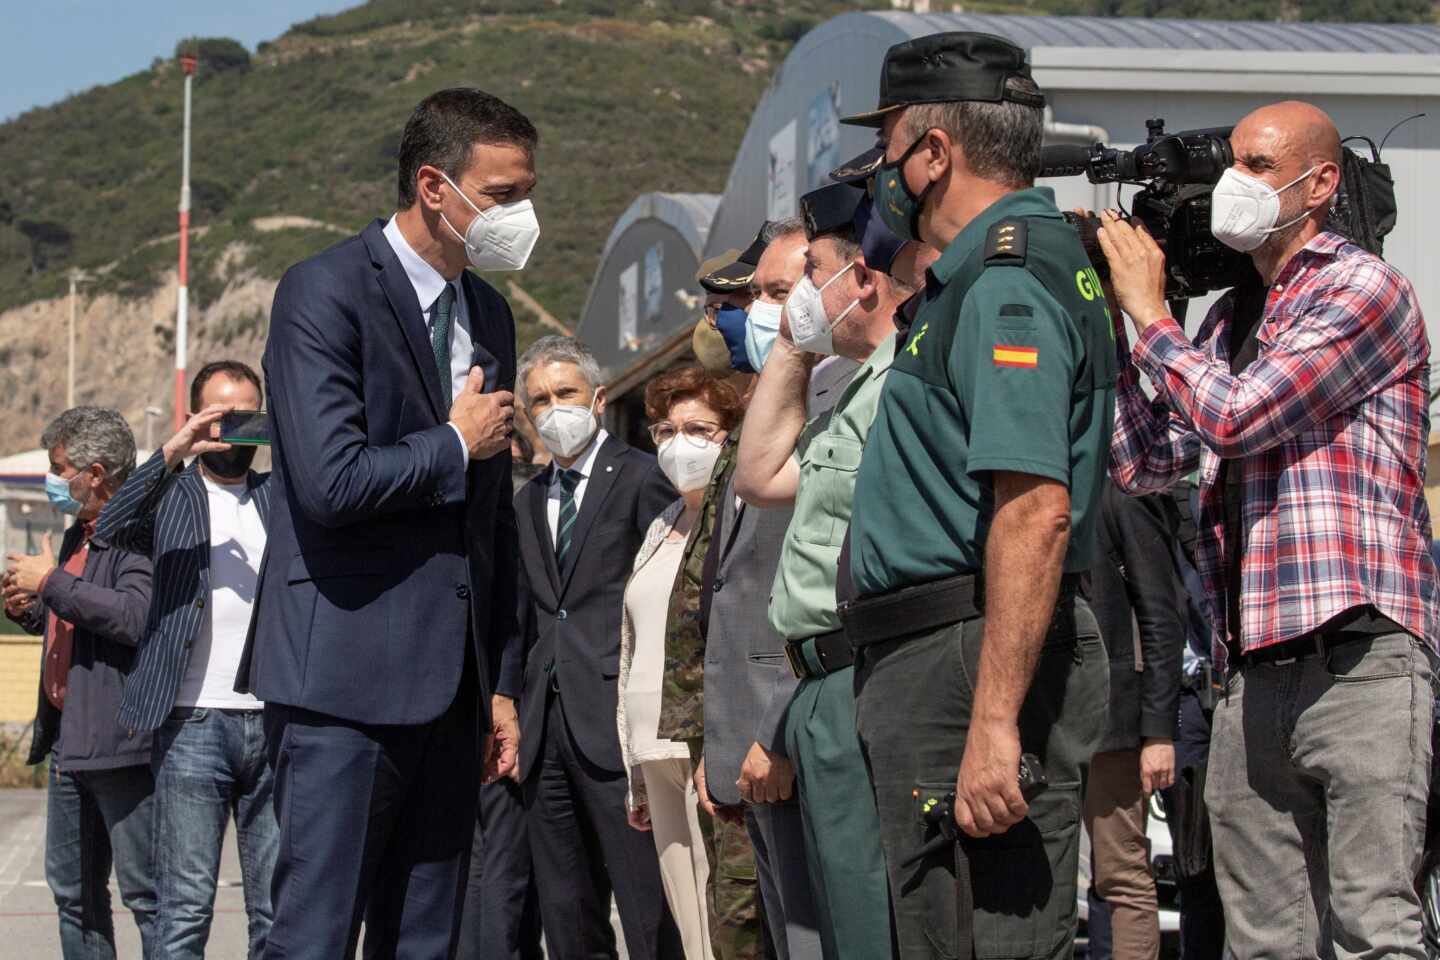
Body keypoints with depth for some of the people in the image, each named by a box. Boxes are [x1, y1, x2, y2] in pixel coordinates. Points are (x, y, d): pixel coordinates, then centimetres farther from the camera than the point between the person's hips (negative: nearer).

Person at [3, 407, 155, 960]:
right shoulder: (77, 536, 19)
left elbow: (137, 617, -29)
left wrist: (51, 585, -19)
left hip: (120, 742, -10)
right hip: (68, 743, 10)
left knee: (146, 892, -6)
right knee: (73, 890, 15)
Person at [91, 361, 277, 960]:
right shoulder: (170, 496, 11)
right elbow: (111, 527, -8)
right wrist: (172, 454, -20)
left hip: (276, 722, 3)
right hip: (193, 722, -3)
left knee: (278, 910, 5)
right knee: (186, 907, -6)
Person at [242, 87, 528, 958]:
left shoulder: (489, 314, 16)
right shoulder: (326, 292, -9)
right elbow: (331, 483, -22)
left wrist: (501, 683, 19)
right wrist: (455, 443, -5)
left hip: (450, 684, 8)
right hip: (347, 678, -8)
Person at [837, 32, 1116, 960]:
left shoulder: (1006, 285, -15)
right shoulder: (983, 276, 19)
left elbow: (1036, 511, -26)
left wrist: (994, 722, -29)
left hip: (974, 665, -11)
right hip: (934, 664, 11)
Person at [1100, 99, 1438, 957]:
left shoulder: (1365, 289, -2)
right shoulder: (1231, 320, 21)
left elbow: (1236, 416, -13)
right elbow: (1144, 464, 18)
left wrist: (1149, 311, 0)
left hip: (1359, 656, -7)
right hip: (1255, 673, 7)